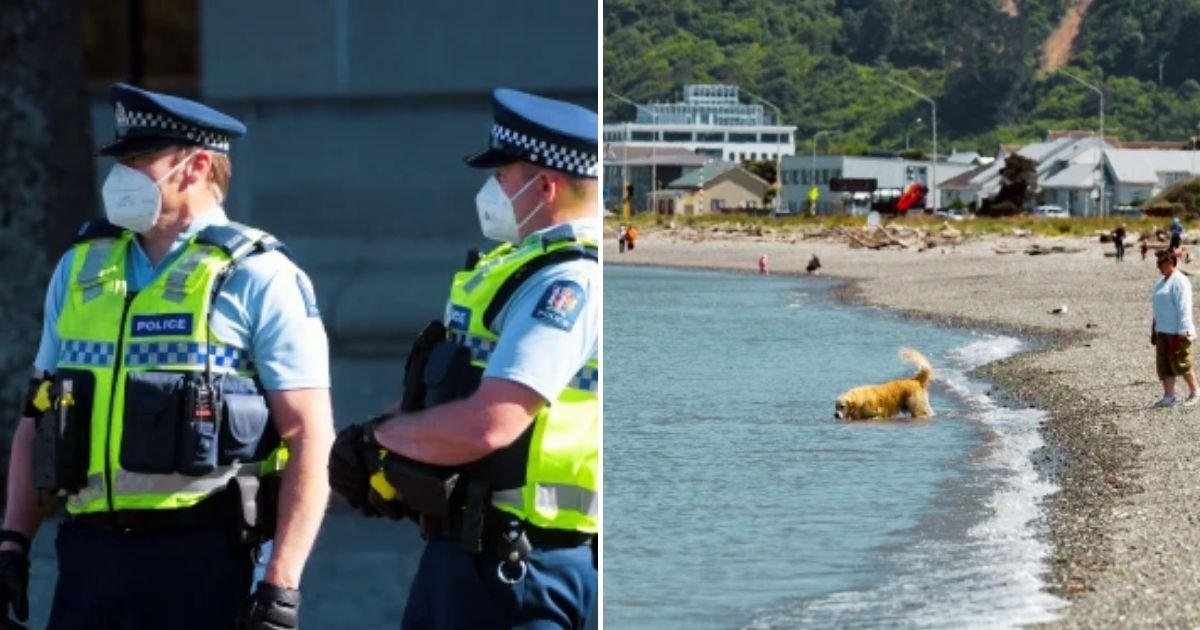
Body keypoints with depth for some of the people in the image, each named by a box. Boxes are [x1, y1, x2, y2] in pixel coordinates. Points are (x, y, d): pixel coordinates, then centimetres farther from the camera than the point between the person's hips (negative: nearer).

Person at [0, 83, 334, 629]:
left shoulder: (256, 278, -3)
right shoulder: (82, 266, 14)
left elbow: (310, 438, -8)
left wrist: (282, 583, -15)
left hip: (198, 558, -5)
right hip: (89, 549, 5)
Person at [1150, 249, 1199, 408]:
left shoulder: (1179, 281, -13)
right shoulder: (1162, 282, 15)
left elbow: (1184, 308, -18)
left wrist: (1183, 332, -21)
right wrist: (1154, 329, 18)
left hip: (1177, 332, -9)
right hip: (1163, 330, 9)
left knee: (1180, 364, -2)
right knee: (1164, 365, 5)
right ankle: (1168, 397, 7)